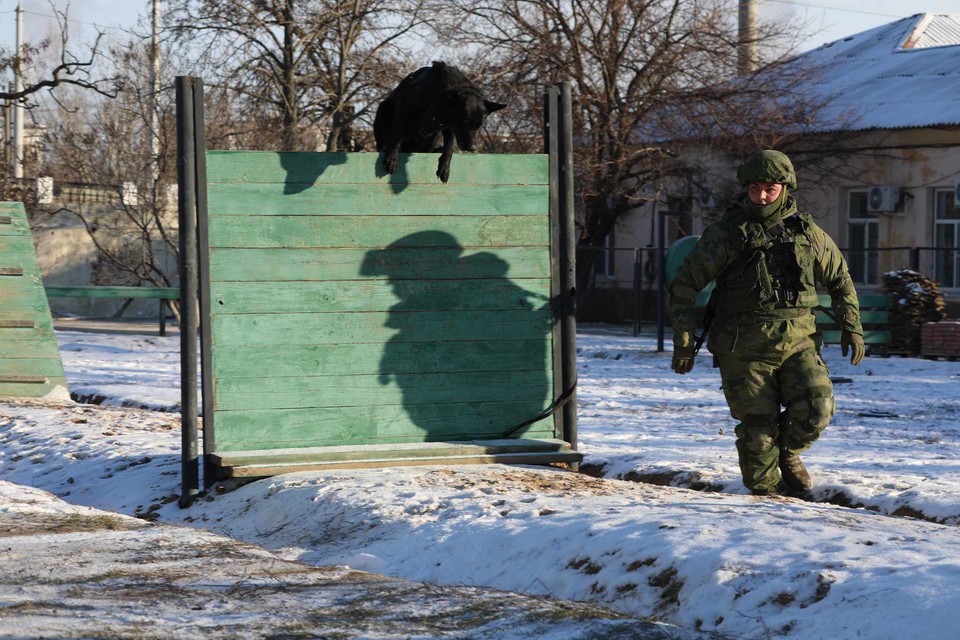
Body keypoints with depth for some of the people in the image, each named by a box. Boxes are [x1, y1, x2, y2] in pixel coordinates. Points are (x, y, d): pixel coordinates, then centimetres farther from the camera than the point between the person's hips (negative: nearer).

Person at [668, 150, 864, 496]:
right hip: (744, 349, -2)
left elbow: (840, 278, 21)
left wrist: (852, 326, 14)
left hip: (798, 341, 2)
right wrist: (684, 341, -5)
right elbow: (684, 284, -1)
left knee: (816, 409, -14)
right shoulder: (726, 234, -2)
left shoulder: (807, 233, 7)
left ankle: (788, 451, 17)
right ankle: (765, 490, 17)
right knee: (758, 427, -4)